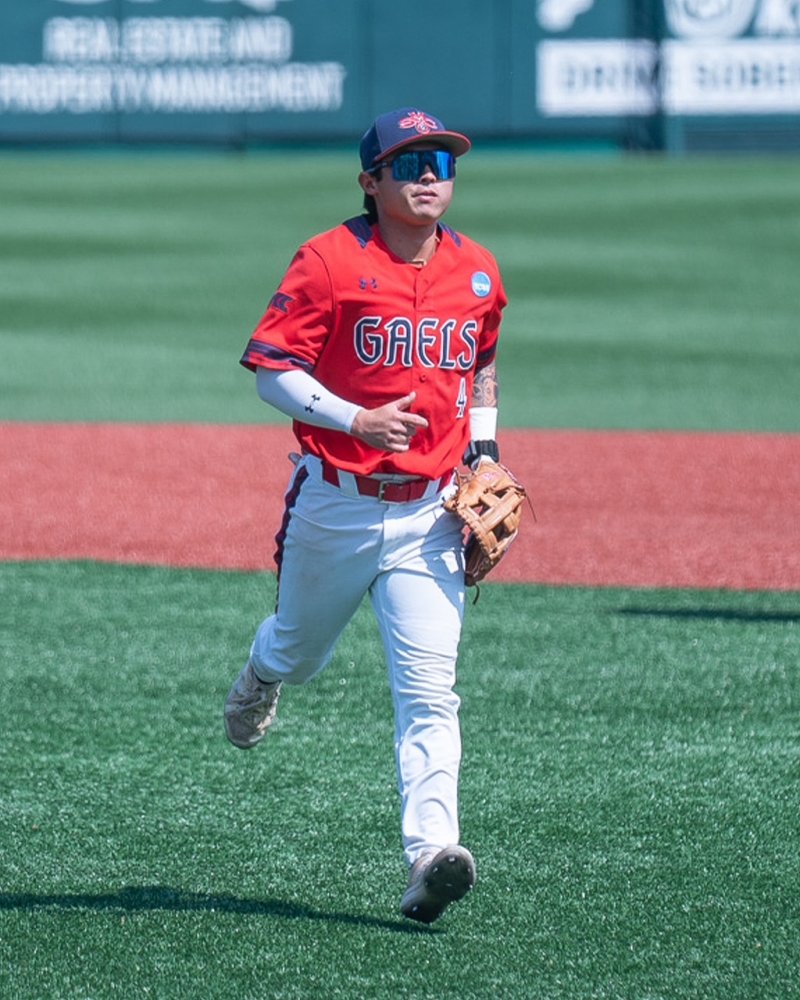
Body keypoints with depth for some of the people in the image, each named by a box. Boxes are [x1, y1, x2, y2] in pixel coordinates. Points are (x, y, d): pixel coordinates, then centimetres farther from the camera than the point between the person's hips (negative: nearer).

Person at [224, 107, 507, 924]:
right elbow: (270, 367, -12)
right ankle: (259, 678, 57)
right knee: (301, 651, 20)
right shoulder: (330, 261, -9)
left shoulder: (477, 272, 7)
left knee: (428, 690, -11)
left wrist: (483, 448, 10)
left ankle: (430, 856, -19)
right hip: (334, 503, -2)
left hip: (428, 513, 2)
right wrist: (356, 420, -24)